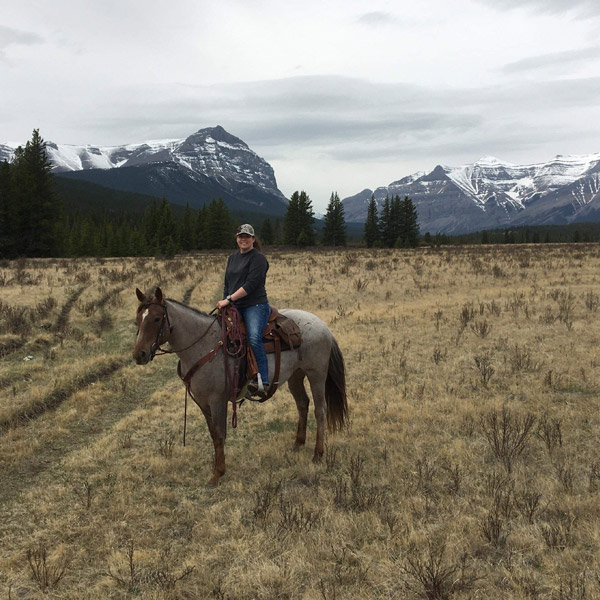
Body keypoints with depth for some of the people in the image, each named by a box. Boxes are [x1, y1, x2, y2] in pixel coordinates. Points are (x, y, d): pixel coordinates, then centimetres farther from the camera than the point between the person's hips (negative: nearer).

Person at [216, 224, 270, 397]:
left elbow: (251, 284, -14)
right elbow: (227, 284, 25)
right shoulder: (232, 258, 21)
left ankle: (262, 381, -36)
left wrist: (229, 299, -16)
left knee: (254, 338, -30)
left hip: (255, 306, -8)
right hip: (234, 308, 8)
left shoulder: (258, 258, -4)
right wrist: (225, 302, 11)